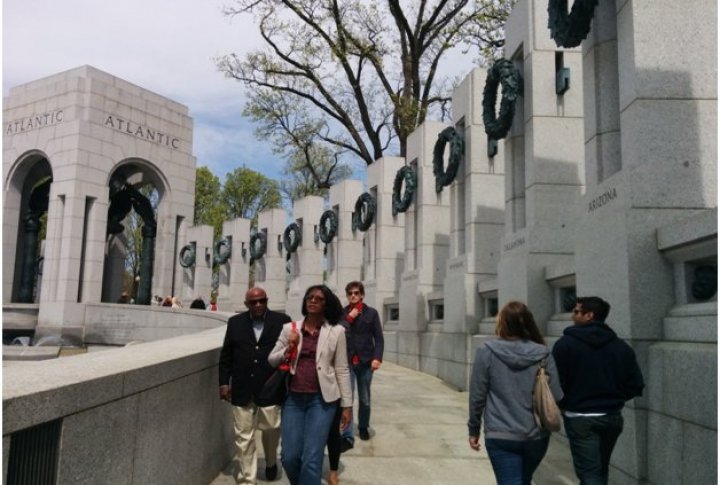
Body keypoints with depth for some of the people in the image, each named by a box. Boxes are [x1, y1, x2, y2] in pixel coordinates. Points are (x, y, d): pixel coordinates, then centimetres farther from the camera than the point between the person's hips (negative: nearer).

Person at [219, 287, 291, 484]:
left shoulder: (282, 321, -3)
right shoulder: (235, 322, 5)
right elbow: (226, 355, 8)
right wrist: (224, 382, 3)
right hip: (242, 388, 1)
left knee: (271, 428, 11)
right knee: (244, 436, 5)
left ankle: (271, 461, 41)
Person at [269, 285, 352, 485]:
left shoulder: (336, 331, 0)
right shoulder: (289, 328, 6)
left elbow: (342, 370, 1)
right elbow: (271, 360, 9)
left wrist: (346, 405, 1)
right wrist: (288, 348, -9)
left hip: (321, 399, -2)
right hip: (293, 398, 3)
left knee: (311, 458, -6)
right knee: (289, 457, 5)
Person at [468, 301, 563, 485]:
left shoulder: (486, 352, -9)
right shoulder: (543, 354, -4)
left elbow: (477, 396, -6)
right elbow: (556, 396, -3)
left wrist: (474, 429, 7)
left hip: (500, 437, -4)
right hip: (537, 435, 4)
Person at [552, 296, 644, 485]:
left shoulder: (565, 343, -11)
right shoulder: (621, 346, 3)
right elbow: (635, 386, 1)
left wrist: (563, 404, 5)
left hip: (580, 419, -5)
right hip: (612, 418, 6)